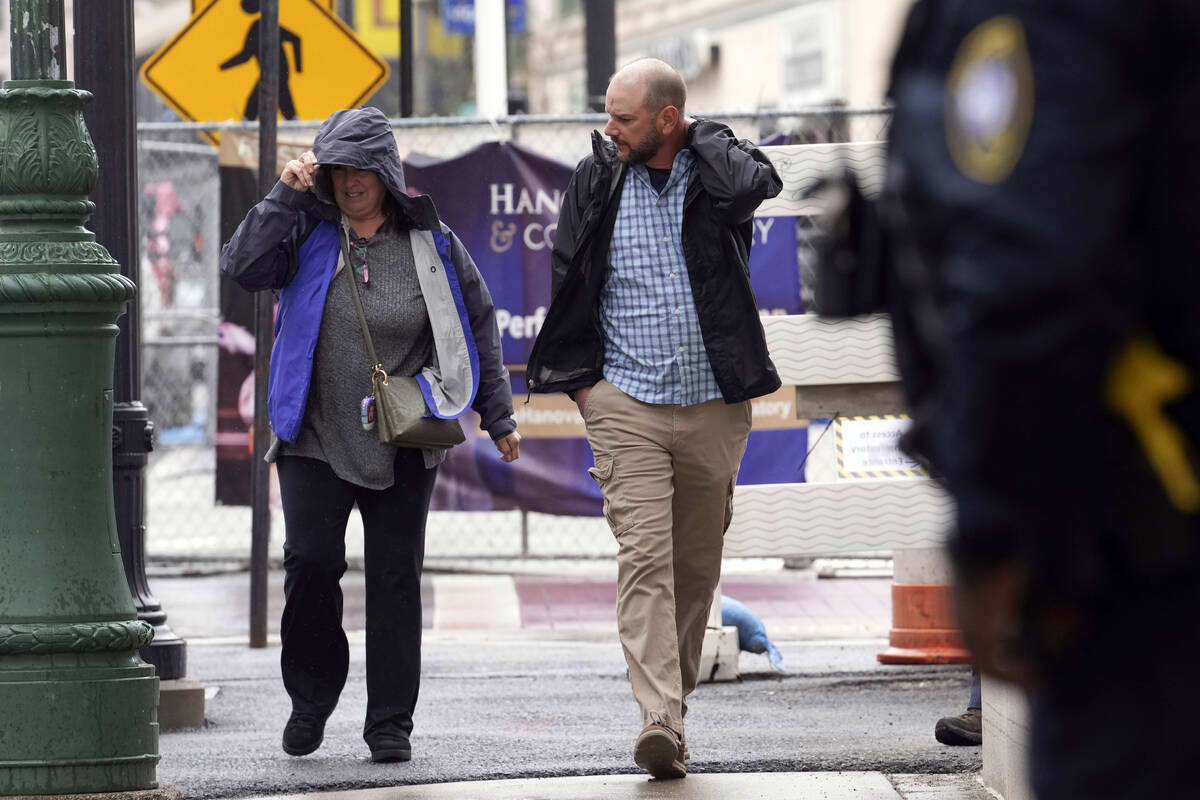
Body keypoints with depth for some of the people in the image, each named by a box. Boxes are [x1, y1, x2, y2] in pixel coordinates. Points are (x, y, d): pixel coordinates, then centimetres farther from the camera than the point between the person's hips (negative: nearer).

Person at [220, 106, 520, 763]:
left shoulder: (431, 244, 3)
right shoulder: (307, 233, 3)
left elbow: (478, 327, 10)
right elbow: (243, 267, -12)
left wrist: (497, 418, 10)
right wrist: (286, 196, -14)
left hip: (403, 446, 0)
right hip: (314, 439, 0)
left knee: (395, 576, 2)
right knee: (311, 561, -11)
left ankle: (391, 722, 10)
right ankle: (311, 696, 11)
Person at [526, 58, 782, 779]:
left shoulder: (714, 166, 0)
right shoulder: (597, 181, 3)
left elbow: (758, 183, -24)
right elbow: (568, 281, 11)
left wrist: (700, 137, -8)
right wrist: (580, 379, 7)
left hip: (713, 408, 1)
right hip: (627, 405, -1)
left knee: (698, 566, 9)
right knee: (644, 556, -15)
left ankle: (674, 699, 23)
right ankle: (661, 721, -24)